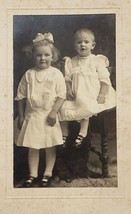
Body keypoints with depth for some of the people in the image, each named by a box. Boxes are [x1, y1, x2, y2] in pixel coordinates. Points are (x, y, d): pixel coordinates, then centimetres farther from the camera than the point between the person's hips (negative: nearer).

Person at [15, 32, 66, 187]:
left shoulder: (56, 74, -4)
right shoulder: (29, 74, 2)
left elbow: (61, 95, -6)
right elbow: (21, 96, 6)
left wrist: (54, 111, -17)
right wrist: (21, 115, 4)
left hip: (49, 116, -1)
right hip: (32, 115, 2)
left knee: (50, 146, 7)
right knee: (32, 147, 7)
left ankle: (48, 173, 21)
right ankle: (32, 174, 19)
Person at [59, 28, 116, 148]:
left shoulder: (98, 61, 2)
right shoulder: (71, 62, 11)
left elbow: (104, 79, -2)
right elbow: (67, 79, 10)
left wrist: (102, 94, -13)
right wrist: (69, 90, -9)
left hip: (93, 95, -3)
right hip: (76, 95, 3)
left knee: (86, 107, -31)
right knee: (63, 108, -14)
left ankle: (82, 133, -18)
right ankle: (64, 134, 2)